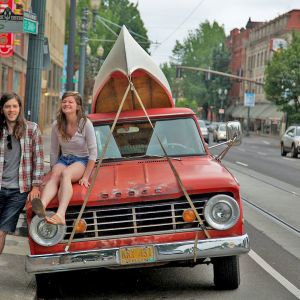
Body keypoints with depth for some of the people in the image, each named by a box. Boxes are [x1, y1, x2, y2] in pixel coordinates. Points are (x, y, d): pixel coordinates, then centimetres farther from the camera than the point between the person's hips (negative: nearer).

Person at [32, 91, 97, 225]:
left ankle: (61, 214, -61)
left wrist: (86, 177, -14)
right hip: (64, 159, 4)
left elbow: (93, 152, -11)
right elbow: (53, 152, 11)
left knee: (65, 173, -37)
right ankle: (42, 207, -63)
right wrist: (54, 170, 7)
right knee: (54, 177, -31)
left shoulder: (85, 124, -11)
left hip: (81, 160, -4)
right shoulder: (57, 125, 1)